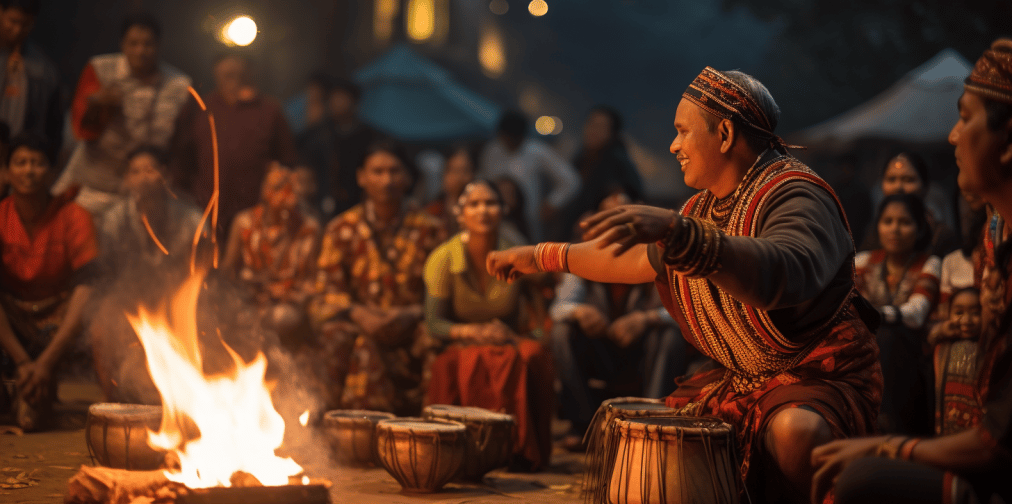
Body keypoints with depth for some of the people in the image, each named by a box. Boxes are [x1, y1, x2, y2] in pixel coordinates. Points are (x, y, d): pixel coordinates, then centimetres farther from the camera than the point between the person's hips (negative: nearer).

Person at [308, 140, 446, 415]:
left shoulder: (429, 231, 9)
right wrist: (360, 315, -17)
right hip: (358, 324, 0)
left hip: (411, 327, 1)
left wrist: (412, 316, -16)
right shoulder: (341, 230, 9)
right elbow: (324, 293, 3)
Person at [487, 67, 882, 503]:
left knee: (795, 430, -39)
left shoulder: (796, 197, -21)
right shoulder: (705, 208, 9)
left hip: (819, 379, -9)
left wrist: (677, 231, -55)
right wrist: (544, 257, 26)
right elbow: (639, 259, 23)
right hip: (737, 380, 9)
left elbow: (786, 274, -44)